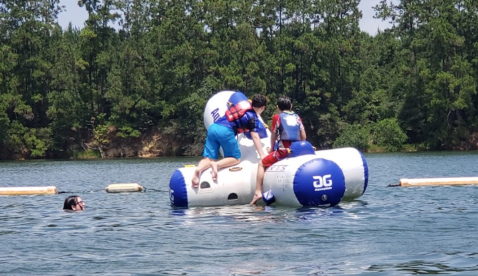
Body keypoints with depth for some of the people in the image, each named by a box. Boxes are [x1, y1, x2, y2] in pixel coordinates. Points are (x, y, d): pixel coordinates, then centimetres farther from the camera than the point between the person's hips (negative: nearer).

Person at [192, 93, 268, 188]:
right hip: (226, 131, -6)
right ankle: (217, 165, -19)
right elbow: (255, 137, -3)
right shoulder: (253, 117, 5)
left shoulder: (243, 105, 25)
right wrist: (262, 155, -1)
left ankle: (199, 169, -27)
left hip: (213, 127, 7)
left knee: (209, 158, 6)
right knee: (236, 159, 10)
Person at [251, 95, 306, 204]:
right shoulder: (297, 117, 15)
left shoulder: (277, 117, 3)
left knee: (262, 163, 7)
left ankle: (258, 192, -7)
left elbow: (274, 135, 7)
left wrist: (271, 148, 22)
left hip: (284, 150, -5)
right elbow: (304, 137, 13)